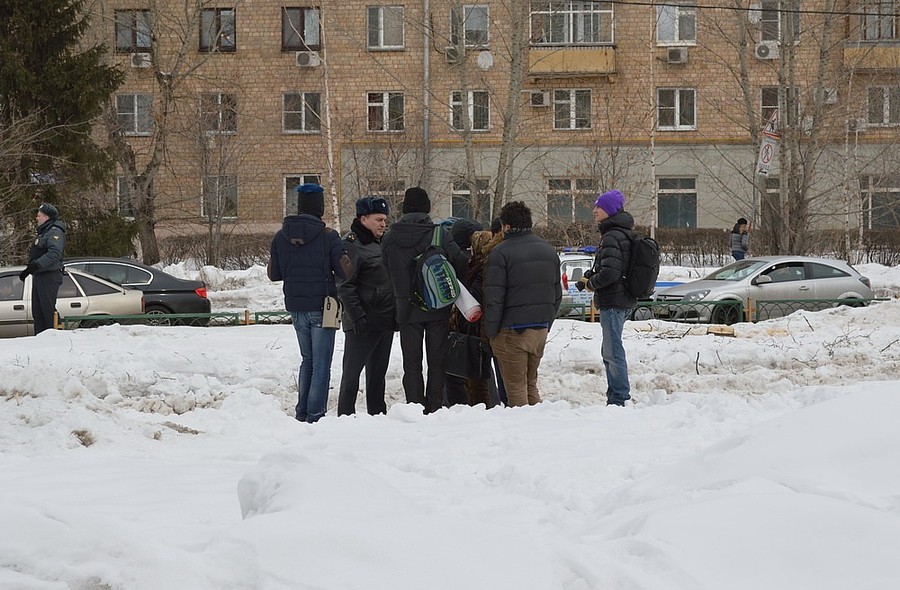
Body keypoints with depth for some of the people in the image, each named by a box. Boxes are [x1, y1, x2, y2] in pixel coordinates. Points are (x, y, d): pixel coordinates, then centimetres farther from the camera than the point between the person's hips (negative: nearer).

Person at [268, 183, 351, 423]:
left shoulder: (281, 237, 1)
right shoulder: (328, 236, -13)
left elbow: (274, 274, 6)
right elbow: (344, 271, -14)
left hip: (295, 307, 5)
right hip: (321, 306, -5)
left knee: (307, 359, 20)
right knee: (321, 364, 2)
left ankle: (302, 413, 19)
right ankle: (315, 416, -1)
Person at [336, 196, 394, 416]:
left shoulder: (382, 242, 17)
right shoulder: (351, 244, -10)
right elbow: (345, 285, -16)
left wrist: (396, 313, 20)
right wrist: (357, 316, -22)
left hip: (385, 321, 9)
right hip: (363, 323, -8)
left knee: (378, 372, 13)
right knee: (352, 371, -5)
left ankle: (377, 414, 19)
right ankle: (345, 415, -2)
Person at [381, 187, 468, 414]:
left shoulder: (389, 238, -2)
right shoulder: (441, 234, -9)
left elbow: (389, 273, 4)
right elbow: (462, 265, -6)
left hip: (406, 310, 1)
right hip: (438, 310, -1)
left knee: (412, 364, 8)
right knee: (437, 362, 7)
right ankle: (434, 409, 4)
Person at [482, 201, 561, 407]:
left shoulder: (500, 253, -11)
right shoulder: (549, 250, 12)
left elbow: (494, 298, -14)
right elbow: (557, 294, 17)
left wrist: (491, 332, -7)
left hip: (512, 330, -7)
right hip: (540, 330, 7)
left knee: (515, 387, 0)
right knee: (530, 384, 17)